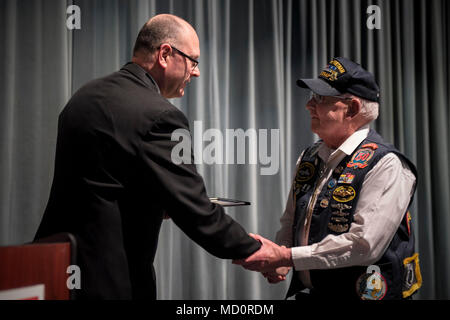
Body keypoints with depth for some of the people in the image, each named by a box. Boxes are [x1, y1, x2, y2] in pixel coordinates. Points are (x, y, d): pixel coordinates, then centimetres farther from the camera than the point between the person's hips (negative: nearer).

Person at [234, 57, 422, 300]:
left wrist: (287, 257, -19)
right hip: (306, 293, 5)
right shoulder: (309, 159, 10)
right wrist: (278, 262, -3)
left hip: (362, 292, -5)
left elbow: (365, 245, -20)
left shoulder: (386, 166, -12)